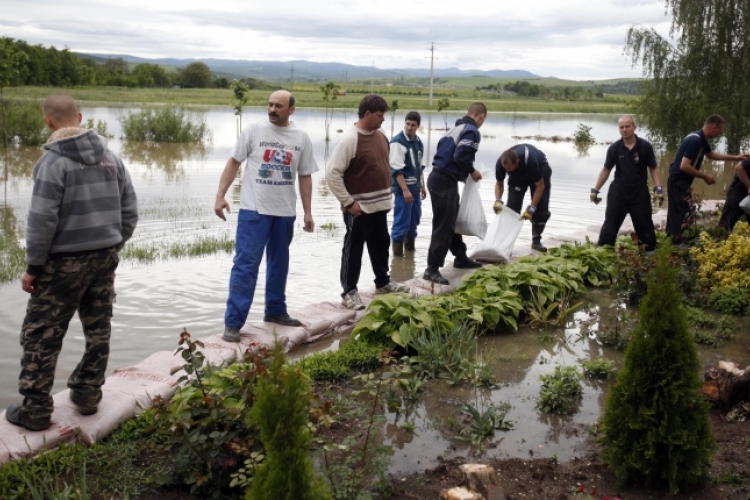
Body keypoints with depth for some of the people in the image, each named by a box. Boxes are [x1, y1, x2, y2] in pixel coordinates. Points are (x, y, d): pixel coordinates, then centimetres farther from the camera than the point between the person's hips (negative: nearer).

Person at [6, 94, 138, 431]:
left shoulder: (53, 162, -14)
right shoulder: (110, 157, 4)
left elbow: (42, 221, -16)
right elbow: (130, 211, 6)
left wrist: (33, 267, -7)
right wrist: (112, 247, 16)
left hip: (64, 262, -6)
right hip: (104, 259, 6)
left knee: (41, 336, 5)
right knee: (98, 330, 15)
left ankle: (35, 410, 10)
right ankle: (87, 395, 24)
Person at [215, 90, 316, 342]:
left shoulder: (301, 138, 4)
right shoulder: (254, 130, -4)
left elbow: (305, 176, 9)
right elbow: (234, 162, -1)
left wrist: (308, 212, 7)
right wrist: (220, 195, -9)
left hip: (285, 212, 4)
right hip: (254, 209, -4)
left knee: (279, 264, 16)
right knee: (245, 264, -6)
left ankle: (275, 311, 33)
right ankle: (233, 322, -4)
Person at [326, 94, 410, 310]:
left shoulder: (380, 135, 6)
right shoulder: (349, 139, -19)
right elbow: (332, 174, -20)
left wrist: (387, 194, 17)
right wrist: (348, 202, -19)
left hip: (379, 205, 8)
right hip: (358, 207, -8)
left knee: (381, 245, 21)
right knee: (353, 250, 2)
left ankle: (383, 282, 38)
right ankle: (349, 292, 11)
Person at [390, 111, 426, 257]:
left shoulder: (418, 142, 10)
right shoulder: (397, 142, -14)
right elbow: (396, 169, -19)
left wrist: (422, 186, 19)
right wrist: (405, 190, -22)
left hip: (415, 187, 8)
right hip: (403, 188, -8)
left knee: (414, 219, 15)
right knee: (401, 221, -7)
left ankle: (410, 247, 28)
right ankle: (397, 251, 1)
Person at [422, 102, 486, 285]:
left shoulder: (456, 128, 18)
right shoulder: (472, 131, -10)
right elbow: (460, 156, -22)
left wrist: (466, 172, 16)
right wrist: (472, 171, -5)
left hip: (439, 177, 10)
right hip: (445, 182, -10)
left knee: (452, 221, 21)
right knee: (443, 226, -6)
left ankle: (460, 257, 35)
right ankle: (432, 268, -3)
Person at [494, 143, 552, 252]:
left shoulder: (530, 160, -44)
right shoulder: (500, 163, -34)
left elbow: (540, 186, -33)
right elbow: (499, 184, -14)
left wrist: (531, 208, -38)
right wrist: (498, 201, -32)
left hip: (540, 168, -2)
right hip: (517, 175, 3)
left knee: (541, 208, -10)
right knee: (512, 207, -13)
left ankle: (536, 241, 3)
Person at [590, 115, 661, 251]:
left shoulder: (645, 146, -6)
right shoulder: (614, 148, -2)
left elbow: (653, 169, 0)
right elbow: (606, 170, 6)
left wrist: (658, 188, -10)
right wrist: (595, 189, 4)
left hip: (639, 192, -1)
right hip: (618, 192, 1)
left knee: (644, 225, 6)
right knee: (610, 224, 1)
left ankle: (650, 253, 21)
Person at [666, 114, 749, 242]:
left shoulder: (701, 138, 8)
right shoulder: (695, 140, -25)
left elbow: (711, 154, 27)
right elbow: (684, 166, -29)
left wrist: (734, 157, 24)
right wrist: (705, 176, -18)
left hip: (679, 181, 10)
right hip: (679, 182, -10)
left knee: (676, 213, 19)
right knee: (682, 214, -5)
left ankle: (673, 239, 30)